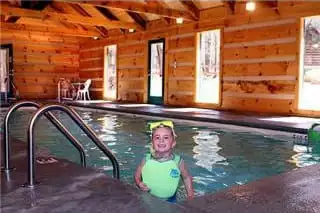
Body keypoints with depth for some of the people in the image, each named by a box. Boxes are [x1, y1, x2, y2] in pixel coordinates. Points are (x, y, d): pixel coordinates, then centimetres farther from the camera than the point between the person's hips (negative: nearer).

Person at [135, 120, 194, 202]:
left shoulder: (178, 162, -15)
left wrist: (190, 196, -1)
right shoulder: (146, 161, -13)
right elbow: (137, 175, 3)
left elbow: (187, 178, 2)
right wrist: (139, 183, -15)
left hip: (169, 200, 0)